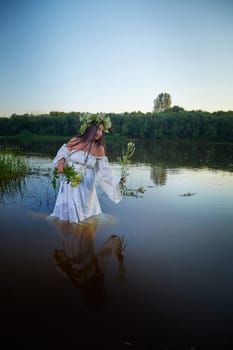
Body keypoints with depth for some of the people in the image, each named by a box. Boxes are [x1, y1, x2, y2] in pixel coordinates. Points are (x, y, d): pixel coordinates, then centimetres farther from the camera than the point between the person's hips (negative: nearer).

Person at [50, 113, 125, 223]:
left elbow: (104, 170, -6)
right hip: (69, 184, 0)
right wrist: (61, 163, -18)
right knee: (69, 211, 9)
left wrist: (117, 180, -18)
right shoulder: (75, 141, -7)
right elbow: (63, 153, 2)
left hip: (85, 186, 0)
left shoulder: (99, 149, -6)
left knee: (84, 212, 11)